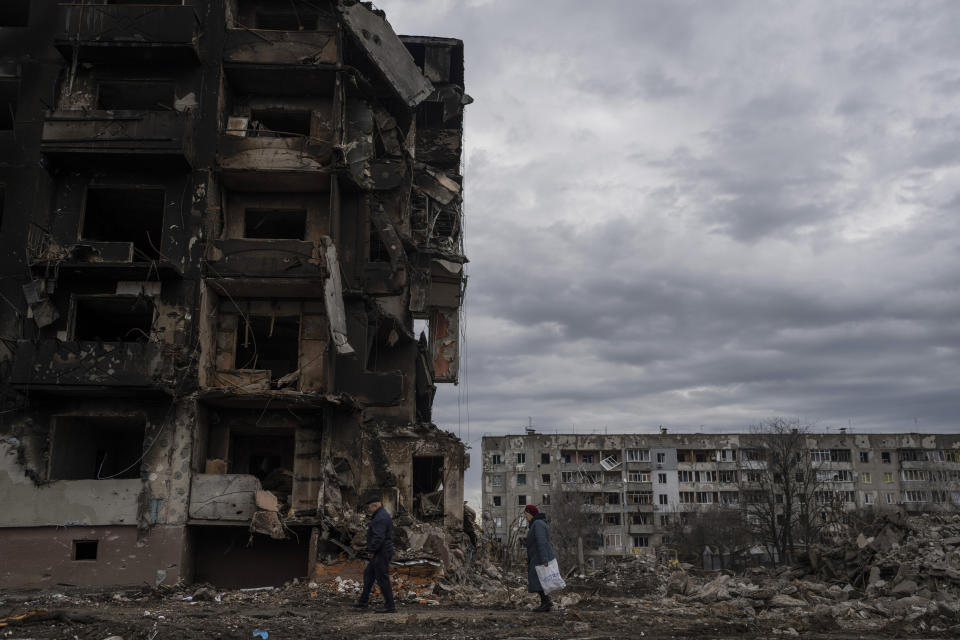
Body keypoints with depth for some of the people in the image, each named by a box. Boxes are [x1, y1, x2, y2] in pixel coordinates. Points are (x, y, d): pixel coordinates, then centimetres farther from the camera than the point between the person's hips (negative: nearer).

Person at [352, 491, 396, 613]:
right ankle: (363, 601, 30)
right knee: (368, 575, 19)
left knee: (382, 579, -4)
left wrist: (371, 551, -16)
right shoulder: (382, 515, 13)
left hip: (381, 553, -11)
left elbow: (378, 537, -28)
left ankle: (390, 606, 1)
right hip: (380, 553, 11)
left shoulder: (381, 518, -21)